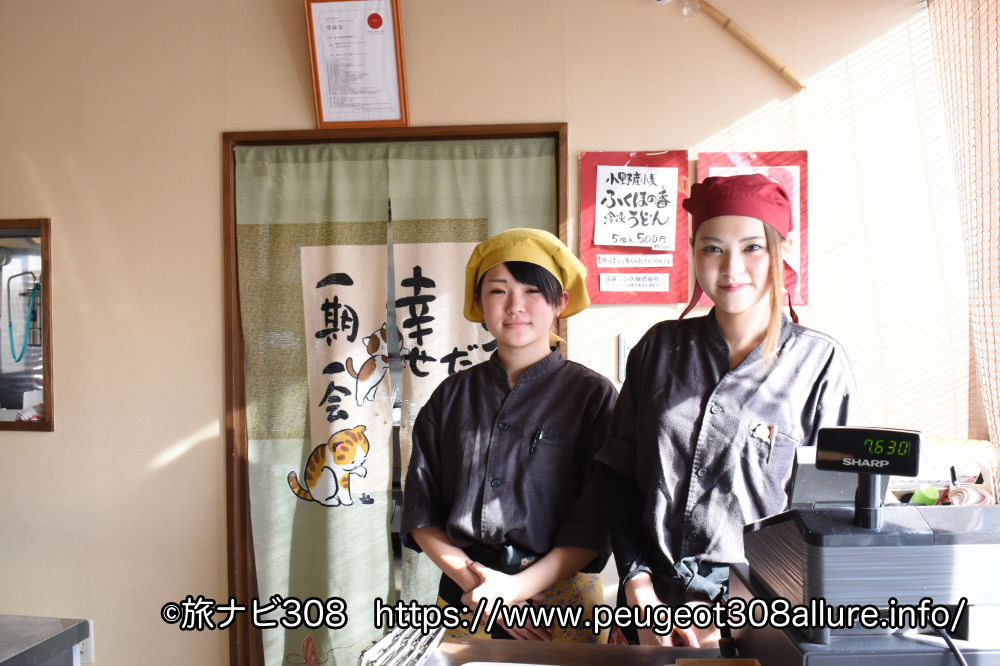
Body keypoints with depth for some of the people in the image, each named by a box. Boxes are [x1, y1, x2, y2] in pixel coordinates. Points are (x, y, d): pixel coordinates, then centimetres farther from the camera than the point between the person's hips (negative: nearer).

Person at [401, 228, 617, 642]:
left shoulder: (592, 394, -6)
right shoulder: (453, 395, 3)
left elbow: (595, 521, -10)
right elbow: (421, 508, 3)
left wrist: (518, 587, -20)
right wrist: (469, 577, -12)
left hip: (558, 602, -2)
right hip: (463, 598, 3)